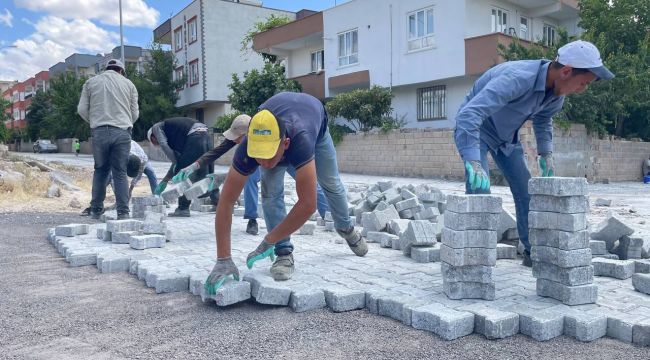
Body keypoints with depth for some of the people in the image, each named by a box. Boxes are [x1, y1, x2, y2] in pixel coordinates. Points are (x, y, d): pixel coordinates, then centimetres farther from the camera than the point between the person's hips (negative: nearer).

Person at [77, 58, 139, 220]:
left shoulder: (91, 82, 14)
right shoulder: (128, 83, 13)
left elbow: (82, 109, 8)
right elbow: (135, 113, 10)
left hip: (99, 132, 1)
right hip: (122, 132, -1)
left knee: (100, 170, 14)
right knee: (120, 173, 3)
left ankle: (96, 210, 16)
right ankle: (123, 212, -1)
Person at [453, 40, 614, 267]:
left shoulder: (558, 92, -10)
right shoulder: (517, 78, -37)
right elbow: (468, 114, -46)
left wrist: (546, 154, 2)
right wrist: (473, 163, -53)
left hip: (507, 136, 8)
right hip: (474, 129, -7)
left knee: (526, 192, 5)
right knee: (480, 190, -22)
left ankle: (533, 253, 18)